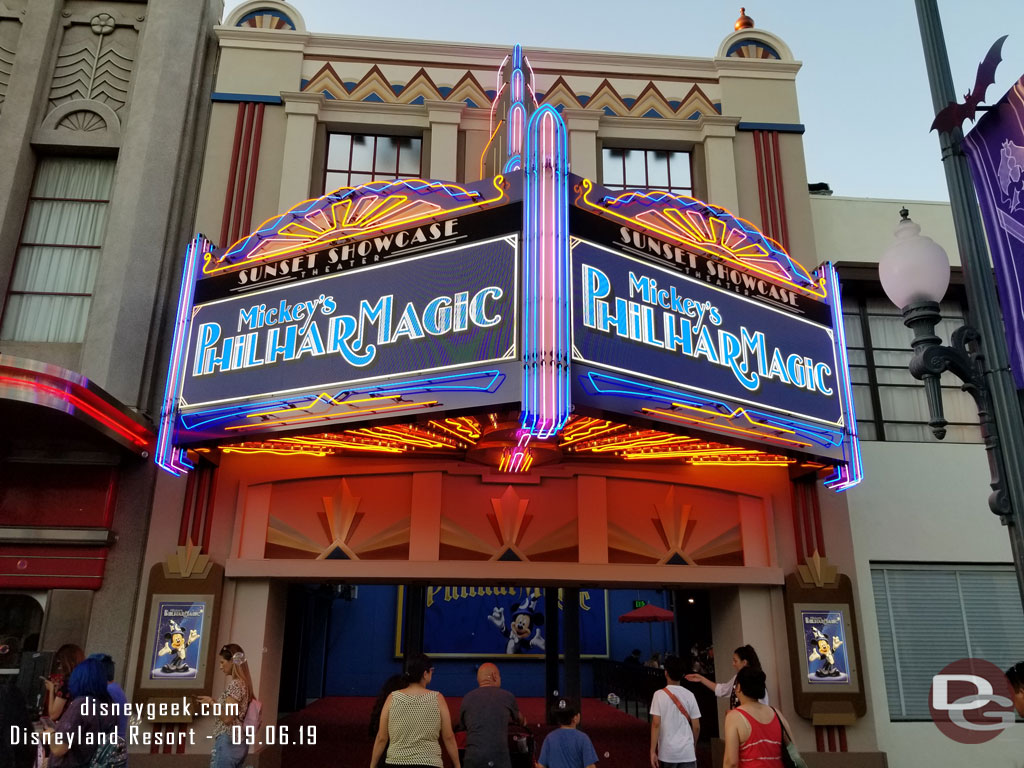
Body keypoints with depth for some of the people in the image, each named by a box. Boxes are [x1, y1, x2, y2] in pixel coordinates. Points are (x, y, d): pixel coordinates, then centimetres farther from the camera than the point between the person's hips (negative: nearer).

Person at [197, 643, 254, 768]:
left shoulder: (235, 684, -16)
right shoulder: (243, 683, 12)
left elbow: (227, 718, -19)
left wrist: (211, 702, -8)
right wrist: (213, 703, 12)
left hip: (228, 742, -9)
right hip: (238, 742, 9)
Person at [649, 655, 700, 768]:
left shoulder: (659, 694, -5)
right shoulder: (689, 695, 2)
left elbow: (656, 724, -10)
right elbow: (696, 726, 6)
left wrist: (653, 751, -6)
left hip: (667, 752, -1)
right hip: (687, 752, 1)